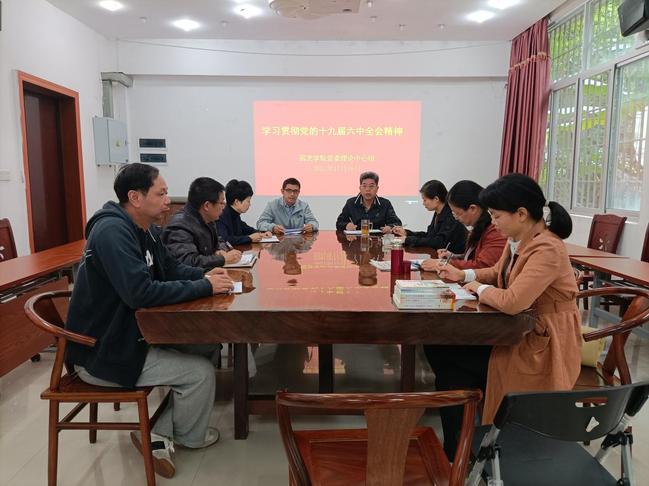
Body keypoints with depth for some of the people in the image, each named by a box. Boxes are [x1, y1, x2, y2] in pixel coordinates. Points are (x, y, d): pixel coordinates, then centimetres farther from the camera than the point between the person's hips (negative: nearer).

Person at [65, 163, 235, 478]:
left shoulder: (145, 229, 4)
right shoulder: (112, 230, -25)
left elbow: (169, 268, 16)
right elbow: (140, 293, -34)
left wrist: (205, 275, -5)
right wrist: (204, 287, -25)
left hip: (127, 336, 10)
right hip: (102, 353, -10)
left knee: (200, 349, 9)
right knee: (201, 372, -8)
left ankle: (159, 433, 16)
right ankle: (189, 437, 21)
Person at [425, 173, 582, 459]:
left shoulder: (547, 250, -27)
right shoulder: (519, 240, 2)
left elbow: (512, 302, -37)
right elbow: (499, 273, 21)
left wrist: (479, 289, -17)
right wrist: (465, 275, 3)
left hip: (542, 349, -9)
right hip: (519, 332, 9)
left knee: (447, 358, -8)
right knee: (437, 346, 1)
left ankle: (458, 454, 13)